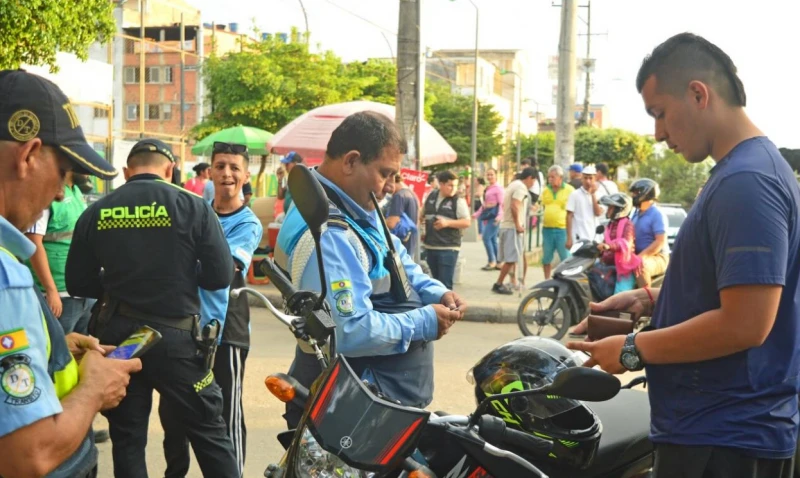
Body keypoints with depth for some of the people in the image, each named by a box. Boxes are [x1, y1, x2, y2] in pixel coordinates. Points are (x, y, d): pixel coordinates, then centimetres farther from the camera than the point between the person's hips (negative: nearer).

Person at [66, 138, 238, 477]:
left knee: (127, 438, 13)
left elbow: (78, 283, 5)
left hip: (116, 335, 3)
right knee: (209, 432, 9)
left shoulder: (94, 213, 1)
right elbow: (221, 276, -8)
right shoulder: (193, 207, -7)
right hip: (175, 335, -3)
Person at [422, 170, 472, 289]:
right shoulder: (431, 197, 8)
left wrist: (447, 223, -20)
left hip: (448, 248, -5)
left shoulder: (458, 201, -7)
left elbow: (467, 222, -9)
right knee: (436, 281, 16)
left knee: (445, 284, -8)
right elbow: (422, 214, 23)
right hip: (430, 246, 5)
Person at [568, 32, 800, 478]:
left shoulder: (745, 181, -21)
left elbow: (744, 324, -27)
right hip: (723, 427, 10)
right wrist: (650, 299, 9)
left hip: (723, 439, -10)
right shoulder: (749, 167, 12)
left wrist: (633, 350, -17)